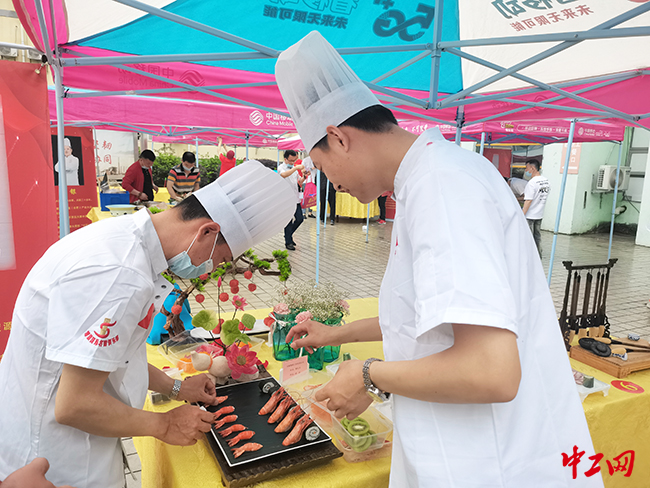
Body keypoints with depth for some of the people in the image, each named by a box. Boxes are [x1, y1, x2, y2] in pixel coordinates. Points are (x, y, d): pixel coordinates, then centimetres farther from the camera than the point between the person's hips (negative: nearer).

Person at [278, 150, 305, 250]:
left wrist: (304, 177, -2)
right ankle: (288, 242, 10)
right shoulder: (281, 168, -8)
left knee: (299, 219, 9)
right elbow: (284, 175, -32)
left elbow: (299, 182, 18)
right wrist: (296, 168, -36)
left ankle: (288, 235, 29)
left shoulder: (294, 168, 15)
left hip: (295, 198, 7)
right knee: (289, 221, -1)